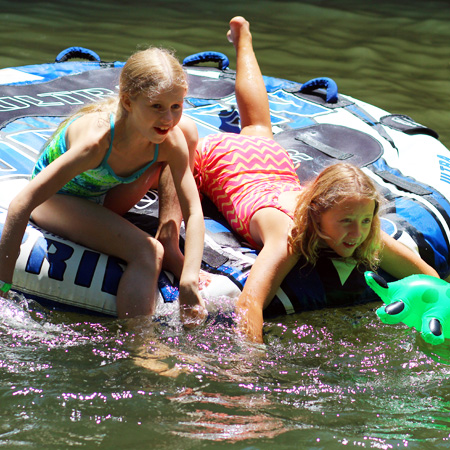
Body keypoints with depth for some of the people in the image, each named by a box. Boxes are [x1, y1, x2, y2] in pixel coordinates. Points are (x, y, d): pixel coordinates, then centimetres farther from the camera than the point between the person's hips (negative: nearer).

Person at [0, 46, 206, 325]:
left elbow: (194, 212, -20)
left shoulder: (172, 140, -26)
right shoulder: (96, 140, -41)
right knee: (146, 253, -31)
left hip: (104, 199, 6)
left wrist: (189, 279, -35)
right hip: (56, 199, -6)